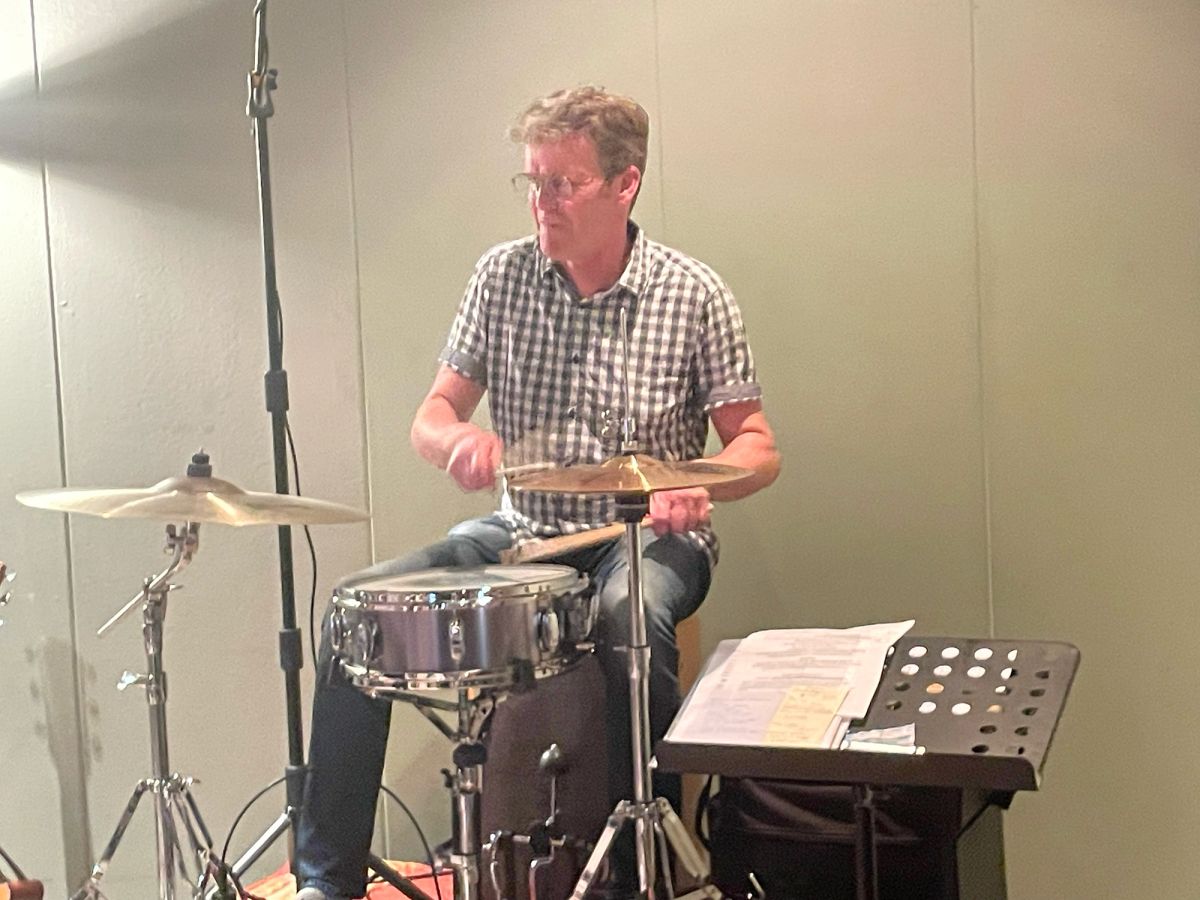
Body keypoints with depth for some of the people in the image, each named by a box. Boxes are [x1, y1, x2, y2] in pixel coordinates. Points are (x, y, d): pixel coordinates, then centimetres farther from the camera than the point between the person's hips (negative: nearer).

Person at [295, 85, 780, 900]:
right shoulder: (503, 276, 0)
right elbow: (432, 417, 3)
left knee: (630, 614, -38)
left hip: (647, 535, -3)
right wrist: (458, 441, -22)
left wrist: (701, 485, -28)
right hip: (525, 529, 4)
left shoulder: (693, 295, -8)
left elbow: (756, 447, -5)